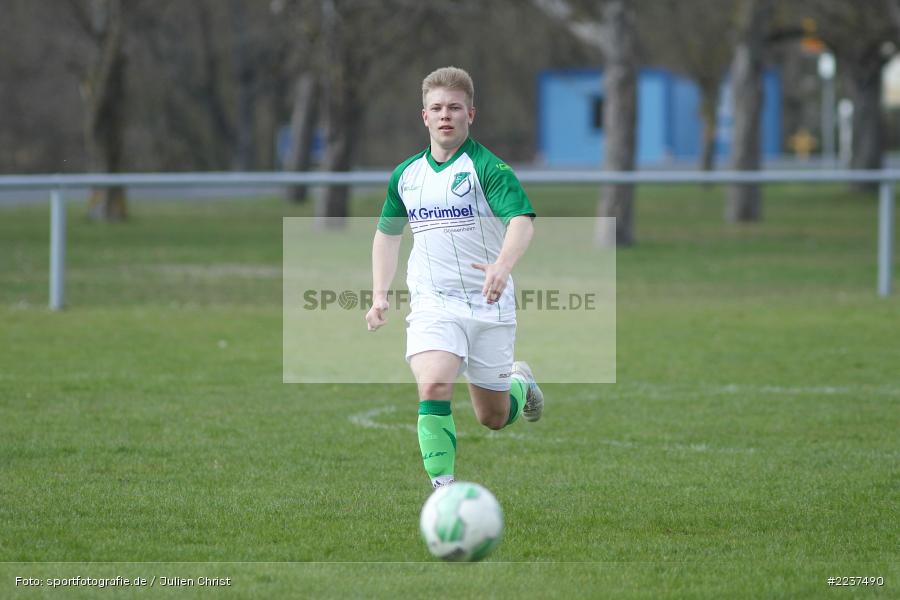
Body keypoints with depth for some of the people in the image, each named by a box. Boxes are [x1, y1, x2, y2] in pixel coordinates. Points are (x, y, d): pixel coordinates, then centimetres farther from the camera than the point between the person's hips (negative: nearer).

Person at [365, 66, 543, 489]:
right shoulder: (406, 176, 7)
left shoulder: (487, 168, -10)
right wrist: (379, 295, 12)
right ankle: (443, 488, -23)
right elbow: (387, 233, 22)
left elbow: (522, 220, -25)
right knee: (432, 387, -25)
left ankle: (521, 383, 45)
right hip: (433, 304, 2)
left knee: (493, 418, 10)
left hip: (489, 305, -2)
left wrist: (503, 265, -45)